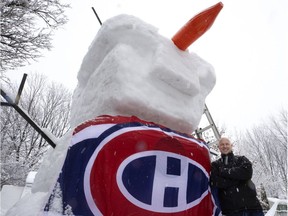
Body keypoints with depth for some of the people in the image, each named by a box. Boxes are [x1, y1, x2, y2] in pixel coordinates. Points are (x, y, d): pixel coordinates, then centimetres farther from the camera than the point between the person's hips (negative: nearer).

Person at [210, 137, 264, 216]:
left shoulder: (241, 159, 11)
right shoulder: (215, 165, 8)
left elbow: (247, 173, -10)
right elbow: (215, 183, -8)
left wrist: (224, 171, -8)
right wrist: (238, 179, -7)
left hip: (252, 206, 1)